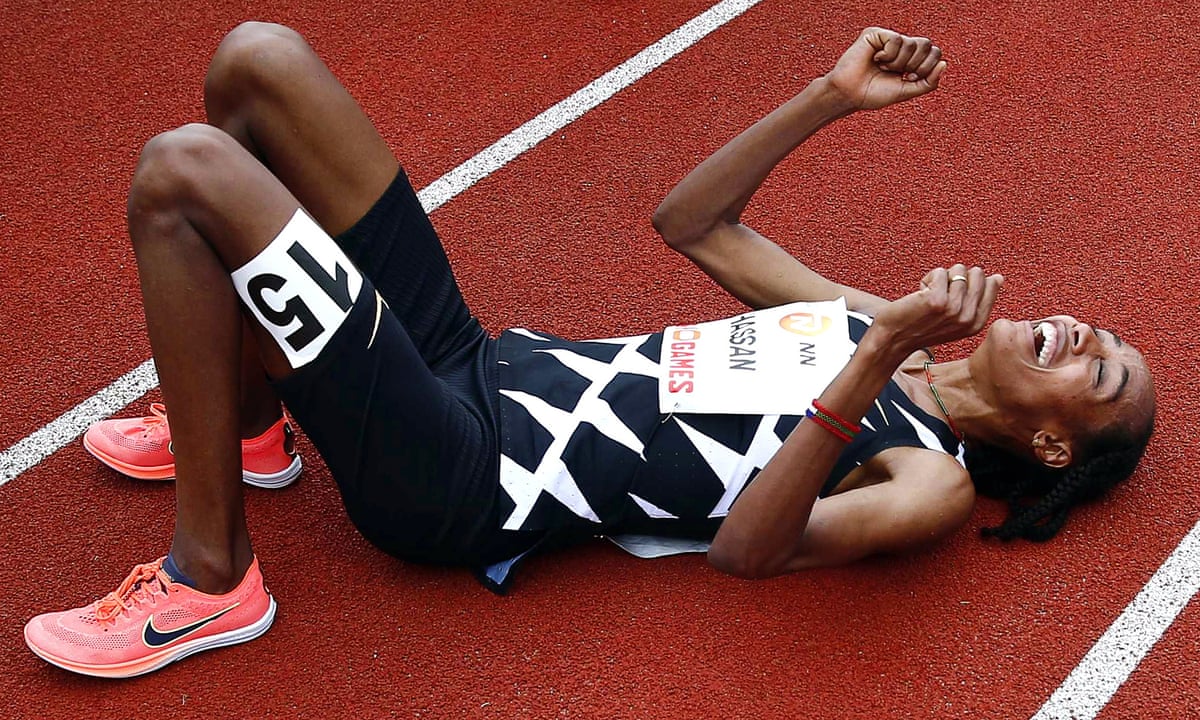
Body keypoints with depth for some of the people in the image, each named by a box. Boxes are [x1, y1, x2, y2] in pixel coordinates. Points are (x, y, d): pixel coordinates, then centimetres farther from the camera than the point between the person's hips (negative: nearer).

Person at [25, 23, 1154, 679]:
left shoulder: (933, 486, -9)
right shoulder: (870, 314, 13)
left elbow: (745, 546, -27)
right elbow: (689, 223, 19)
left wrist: (874, 365, -35)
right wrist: (830, 98, 10)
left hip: (459, 483, -8)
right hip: (478, 357, 8)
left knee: (183, 169, -23)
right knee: (257, 62, 1)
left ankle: (209, 578, -7)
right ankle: (243, 427, 16)